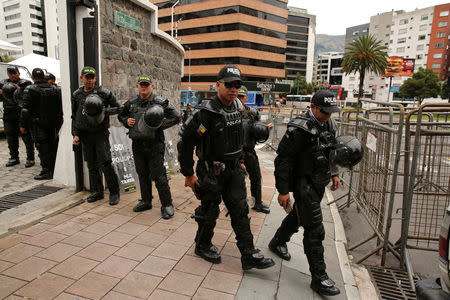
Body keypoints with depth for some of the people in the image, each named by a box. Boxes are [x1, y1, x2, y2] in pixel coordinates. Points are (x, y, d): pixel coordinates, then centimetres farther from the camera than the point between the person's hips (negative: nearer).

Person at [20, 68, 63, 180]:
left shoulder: (30, 90, -8)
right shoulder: (55, 89, 7)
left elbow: (26, 109, -11)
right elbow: (60, 107, 10)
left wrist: (22, 124, -4)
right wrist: (59, 122, 16)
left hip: (38, 123, -5)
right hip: (53, 124, 5)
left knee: (43, 149, -3)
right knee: (53, 147, 12)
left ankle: (47, 171, -2)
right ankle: (55, 170, 18)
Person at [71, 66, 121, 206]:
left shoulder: (104, 92, -2)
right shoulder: (76, 95, 10)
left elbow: (118, 108, 3)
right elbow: (74, 117, 15)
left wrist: (104, 111, -15)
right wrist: (75, 134, 7)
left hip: (101, 133, -4)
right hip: (85, 135, 4)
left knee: (106, 163, -9)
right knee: (92, 165, 10)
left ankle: (114, 192, 2)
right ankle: (97, 191, 22)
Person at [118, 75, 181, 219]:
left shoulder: (160, 102, -6)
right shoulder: (131, 103, 10)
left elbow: (176, 117, -8)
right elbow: (121, 115, 26)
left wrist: (159, 125, -17)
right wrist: (126, 121, 3)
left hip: (154, 145, -5)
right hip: (137, 145, 6)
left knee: (158, 176, -5)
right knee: (142, 175, 16)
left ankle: (167, 205, 7)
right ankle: (146, 201, 31)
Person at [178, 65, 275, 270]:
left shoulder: (237, 108, 4)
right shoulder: (206, 112, -21)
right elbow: (185, 142, -19)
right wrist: (188, 174, -15)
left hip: (233, 169, 7)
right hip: (211, 172, -7)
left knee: (240, 211, 8)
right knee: (209, 212, 9)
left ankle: (248, 255, 17)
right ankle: (202, 246, 34)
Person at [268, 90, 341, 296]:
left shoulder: (330, 124, 6)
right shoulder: (300, 129, -21)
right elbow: (283, 160, -21)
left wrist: (333, 173, 19)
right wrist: (283, 191, -21)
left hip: (319, 183, 9)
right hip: (304, 183, -9)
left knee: (299, 215, 24)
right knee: (315, 230, -5)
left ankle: (278, 242, 47)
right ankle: (319, 278, 8)